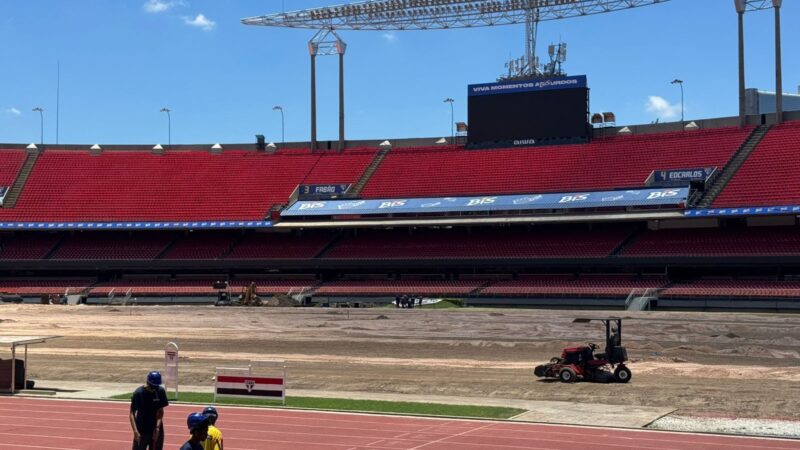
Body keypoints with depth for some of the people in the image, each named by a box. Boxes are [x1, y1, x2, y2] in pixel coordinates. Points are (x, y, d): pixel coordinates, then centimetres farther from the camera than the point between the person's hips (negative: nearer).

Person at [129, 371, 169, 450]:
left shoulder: (160, 391, -7)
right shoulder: (138, 393, -16)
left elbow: (160, 411, 1)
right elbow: (132, 413, -16)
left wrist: (158, 427, -10)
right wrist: (135, 431, -26)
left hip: (156, 429, 3)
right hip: (141, 430, -3)